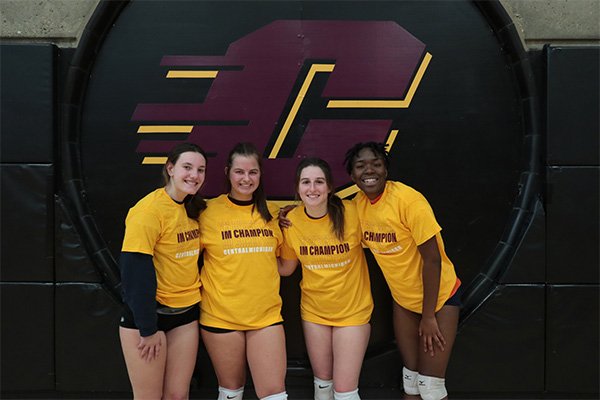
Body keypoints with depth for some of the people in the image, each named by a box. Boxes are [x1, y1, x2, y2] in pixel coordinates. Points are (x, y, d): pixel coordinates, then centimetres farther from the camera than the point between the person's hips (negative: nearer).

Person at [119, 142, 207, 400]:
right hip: (148, 313, -6)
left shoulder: (194, 209, 5)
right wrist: (147, 328, -17)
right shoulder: (149, 209, -17)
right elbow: (135, 271, -19)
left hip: (186, 312, 6)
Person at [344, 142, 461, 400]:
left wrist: (428, 316, -16)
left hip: (439, 296, -5)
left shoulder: (408, 199, -24)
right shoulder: (358, 204, -7)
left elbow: (432, 258, -22)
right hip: (403, 299, 5)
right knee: (410, 378, 14)